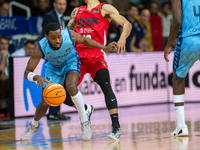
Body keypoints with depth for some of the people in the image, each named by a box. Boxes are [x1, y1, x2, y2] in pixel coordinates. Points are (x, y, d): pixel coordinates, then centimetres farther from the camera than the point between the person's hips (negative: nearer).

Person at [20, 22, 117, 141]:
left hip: (71, 63, -1)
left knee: (71, 87, -34)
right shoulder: (41, 48, -33)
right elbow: (27, 73, -29)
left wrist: (105, 48, -16)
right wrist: (37, 77, -51)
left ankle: (85, 121, -16)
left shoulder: (70, 35, -32)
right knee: (45, 104, -4)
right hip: (54, 69, 1)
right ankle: (34, 125, 31)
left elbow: (84, 40, -8)